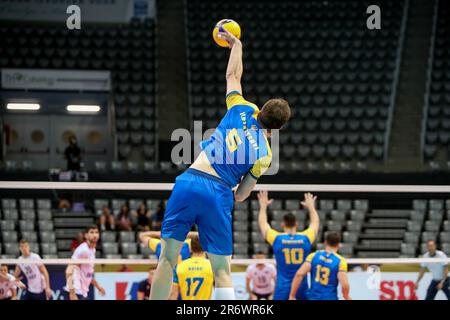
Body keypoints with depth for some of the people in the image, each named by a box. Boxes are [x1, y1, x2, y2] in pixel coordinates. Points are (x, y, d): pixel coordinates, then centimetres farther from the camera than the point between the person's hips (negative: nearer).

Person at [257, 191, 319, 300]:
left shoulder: (276, 239, -5)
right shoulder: (306, 238, -1)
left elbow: (262, 223, 13)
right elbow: (315, 222, 21)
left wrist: (263, 206, 27)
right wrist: (311, 206, 36)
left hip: (282, 288, -2)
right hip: (302, 287, 2)